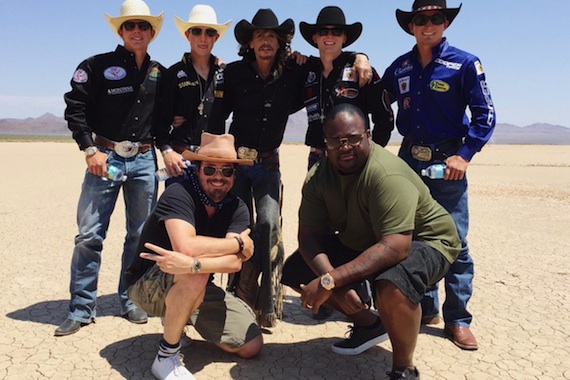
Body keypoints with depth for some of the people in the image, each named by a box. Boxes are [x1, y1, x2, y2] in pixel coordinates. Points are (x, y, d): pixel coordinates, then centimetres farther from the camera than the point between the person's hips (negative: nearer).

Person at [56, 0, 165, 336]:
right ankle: (82, 308, 9)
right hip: (105, 156, -3)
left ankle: (131, 301, 21)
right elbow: (75, 107, -3)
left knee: (141, 234, 7)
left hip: (144, 160, 4)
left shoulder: (160, 74, 11)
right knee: (89, 234, -4)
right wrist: (90, 149, -11)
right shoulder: (97, 66, 0)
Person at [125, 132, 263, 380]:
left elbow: (235, 262, -23)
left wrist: (192, 264, -41)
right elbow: (186, 247, -39)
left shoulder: (237, 209, -9)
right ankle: (166, 357, -15)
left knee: (252, 346, 0)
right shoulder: (179, 194, -23)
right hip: (148, 285, -5)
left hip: (197, 290, 6)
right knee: (194, 276, -37)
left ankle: (177, 320, 20)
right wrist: (239, 242, -26)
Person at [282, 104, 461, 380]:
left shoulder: (387, 175, -33)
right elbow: (308, 235, -14)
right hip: (360, 242, 7)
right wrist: (334, 280, -32)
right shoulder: (318, 176, -12)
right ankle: (369, 325, 18)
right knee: (294, 271, -1)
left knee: (391, 285, -40)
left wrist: (330, 281, -43)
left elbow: (395, 248, -40)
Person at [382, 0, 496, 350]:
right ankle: (425, 307, 26)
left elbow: (485, 115, -5)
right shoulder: (399, 68, 8)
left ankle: (457, 319, 11)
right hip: (408, 160, 4)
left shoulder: (465, 64, -3)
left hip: (446, 162, -4)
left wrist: (465, 155, -13)